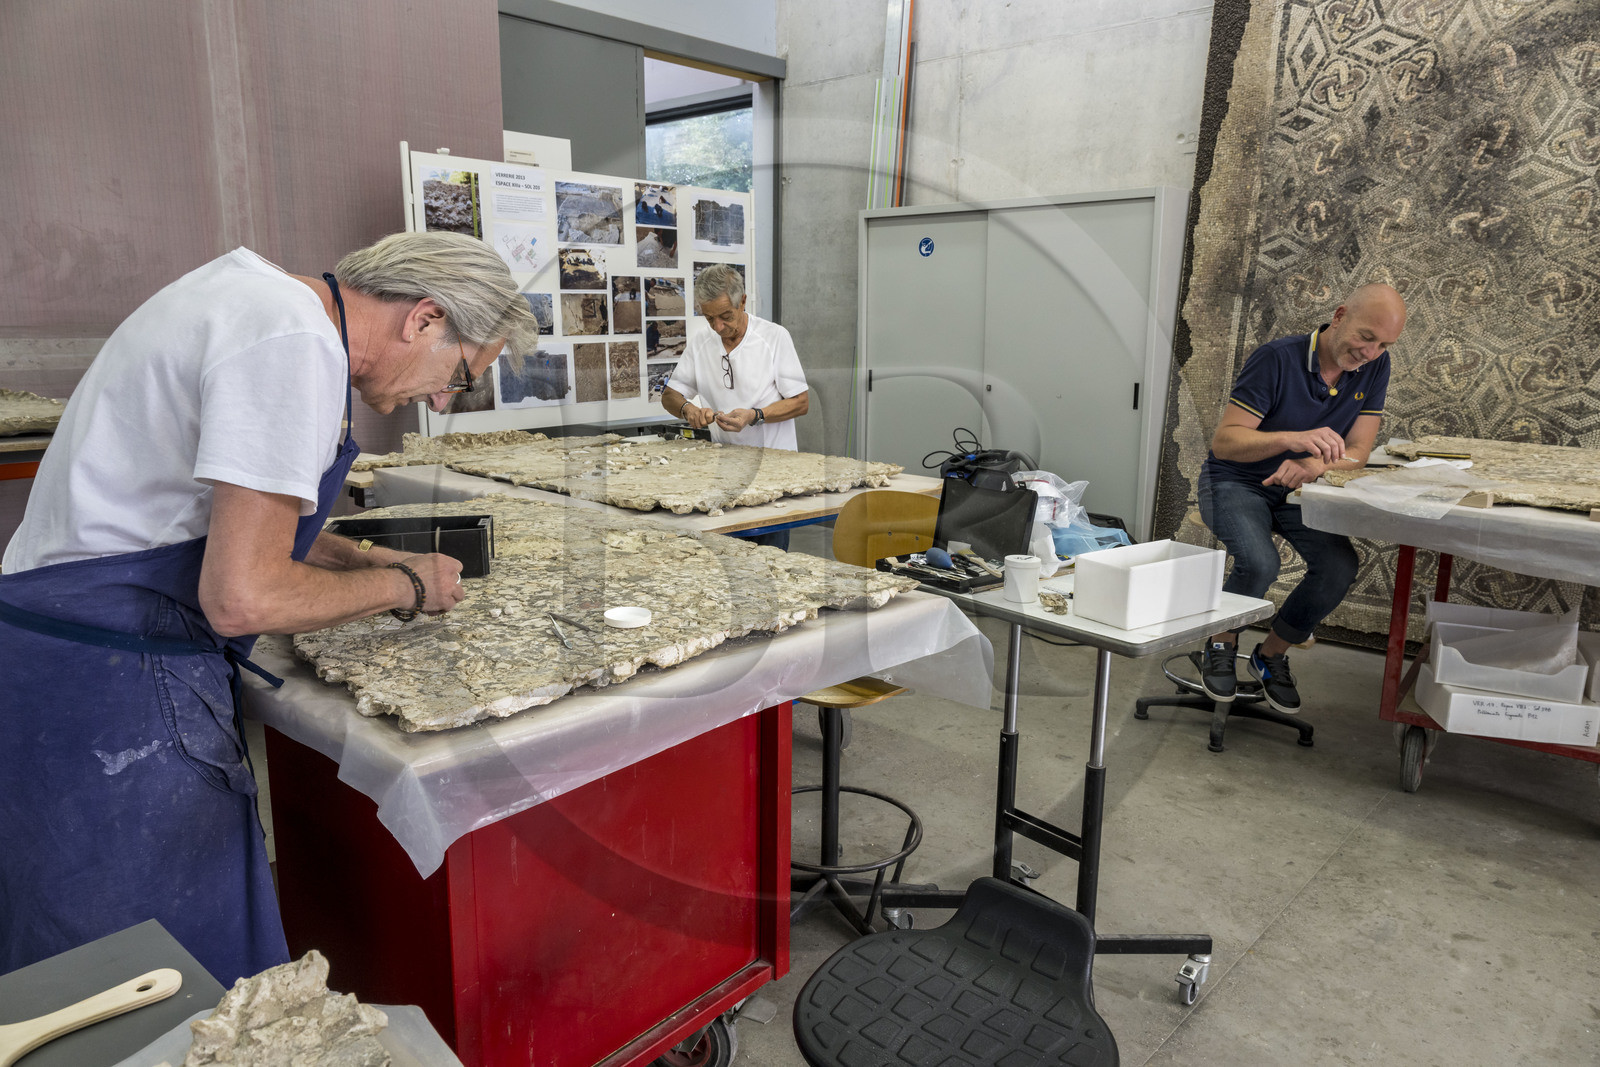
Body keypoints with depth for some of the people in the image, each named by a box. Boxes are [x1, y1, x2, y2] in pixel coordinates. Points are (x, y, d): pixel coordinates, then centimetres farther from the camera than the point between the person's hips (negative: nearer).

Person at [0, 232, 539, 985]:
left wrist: (365, 560, 12)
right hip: (112, 688, -10)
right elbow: (243, 599, -24)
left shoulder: (260, 293, 10)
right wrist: (404, 587, -9)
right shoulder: (298, 347, -22)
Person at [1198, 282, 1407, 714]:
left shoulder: (1374, 367, -4)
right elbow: (1224, 440, -22)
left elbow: (1357, 453, -6)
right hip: (1236, 483, -5)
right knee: (1259, 563, -32)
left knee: (1339, 567, -21)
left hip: (1299, 490, 5)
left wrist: (1314, 464, -29)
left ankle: (1272, 654, 4)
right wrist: (1294, 438, -39)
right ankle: (1220, 646, 0)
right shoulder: (1277, 358, -20)